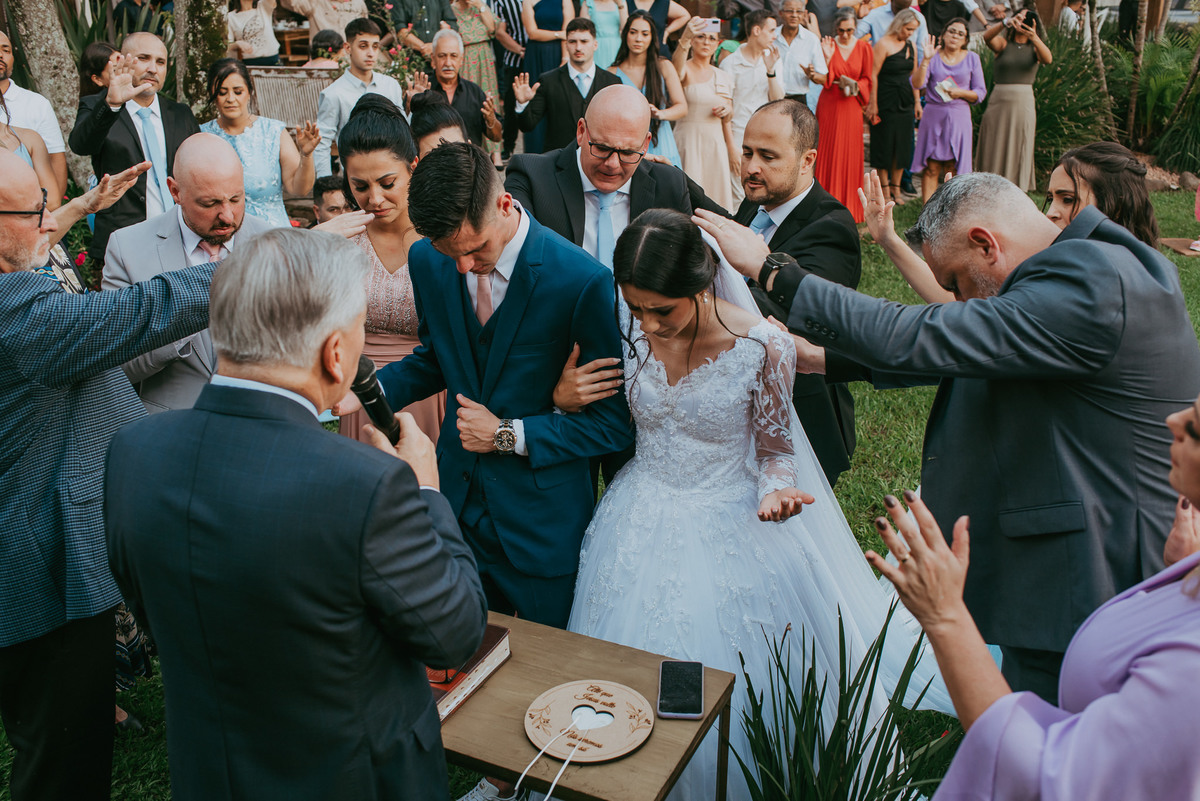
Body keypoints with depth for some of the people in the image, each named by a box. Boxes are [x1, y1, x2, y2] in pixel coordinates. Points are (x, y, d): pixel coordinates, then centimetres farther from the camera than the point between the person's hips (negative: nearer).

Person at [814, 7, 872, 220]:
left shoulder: (864, 47, 2)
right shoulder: (828, 45, 0)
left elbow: (868, 80, 7)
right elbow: (823, 79, -6)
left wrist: (854, 86, -11)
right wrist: (827, 57, -19)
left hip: (851, 105, 1)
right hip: (829, 104, -1)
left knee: (850, 154, 3)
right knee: (828, 153, -1)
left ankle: (849, 208, 14)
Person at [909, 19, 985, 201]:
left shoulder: (972, 58, 8)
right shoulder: (933, 57, 5)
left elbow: (981, 93, 6)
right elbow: (917, 84, -10)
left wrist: (961, 93, -11)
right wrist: (926, 60, -20)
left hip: (959, 117, 1)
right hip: (933, 115, -1)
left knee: (953, 170, 0)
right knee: (930, 168, -3)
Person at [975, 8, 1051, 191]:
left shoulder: (1035, 48, 6)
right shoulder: (1003, 44, 3)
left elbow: (1048, 59, -16)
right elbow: (987, 36, -19)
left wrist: (1035, 38, -34)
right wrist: (1007, 22, -37)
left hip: (1024, 103, 1)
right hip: (999, 102, -1)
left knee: (1019, 152, 3)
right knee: (994, 149, 2)